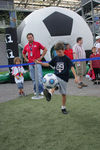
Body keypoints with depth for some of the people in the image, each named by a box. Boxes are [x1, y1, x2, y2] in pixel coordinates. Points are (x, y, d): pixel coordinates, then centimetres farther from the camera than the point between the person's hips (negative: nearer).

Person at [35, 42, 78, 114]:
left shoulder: (67, 59, -7)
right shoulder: (55, 58, 5)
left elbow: (72, 67, -14)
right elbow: (48, 64, 14)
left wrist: (75, 77, -23)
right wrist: (40, 63, 5)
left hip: (64, 78, -3)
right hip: (56, 76, 3)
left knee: (64, 94, 6)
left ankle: (63, 108, 22)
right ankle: (49, 94, -58)